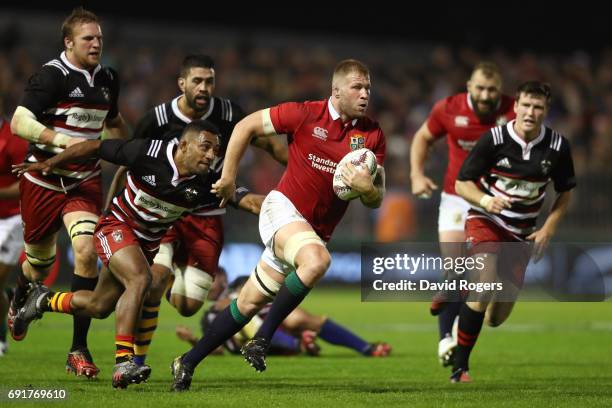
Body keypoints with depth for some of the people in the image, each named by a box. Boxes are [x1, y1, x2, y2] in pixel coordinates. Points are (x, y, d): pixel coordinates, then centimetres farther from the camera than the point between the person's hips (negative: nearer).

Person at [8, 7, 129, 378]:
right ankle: (20, 297, 53)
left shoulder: (108, 78, 6)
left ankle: (79, 349, -12)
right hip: (43, 180, -3)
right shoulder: (52, 75, -14)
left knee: (87, 251, -20)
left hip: (85, 181, 3)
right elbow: (19, 123, -23)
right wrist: (63, 140, -33)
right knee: (39, 265, 12)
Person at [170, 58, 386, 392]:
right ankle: (261, 340, -23)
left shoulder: (373, 135, 0)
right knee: (317, 260, -35)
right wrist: (228, 176, 2)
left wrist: (366, 188, -21)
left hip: (316, 231, 4)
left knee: (249, 304, 6)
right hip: (283, 209, -4)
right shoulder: (305, 114, -9)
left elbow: (376, 200, 2)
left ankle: (188, 363, 19)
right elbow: (246, 126, 1)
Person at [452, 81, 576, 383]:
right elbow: (462, 183, -9)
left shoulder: (557, 146, -6)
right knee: (485, 288, -28)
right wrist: (486, 200, -29)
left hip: (521, 233, 4)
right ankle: (459, 368, -18)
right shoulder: (493, 139, -15)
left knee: (498, 316, 3)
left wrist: (548, 229, -4)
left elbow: (564, 192, 8)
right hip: (485, 222, -4)